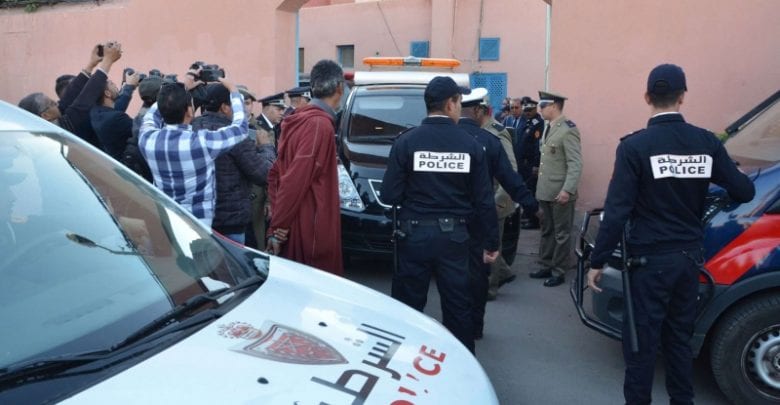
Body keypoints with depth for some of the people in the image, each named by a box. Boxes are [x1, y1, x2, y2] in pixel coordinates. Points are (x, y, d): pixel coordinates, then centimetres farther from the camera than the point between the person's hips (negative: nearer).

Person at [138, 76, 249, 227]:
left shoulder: (147, 139, -8)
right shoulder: (202, 141, -20)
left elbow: (150, 118, 18)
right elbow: (240, 126, -3)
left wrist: (181, 91, 20)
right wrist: (234, 90, 10)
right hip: (198, 225, -4)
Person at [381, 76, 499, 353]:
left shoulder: (406, 142, -7)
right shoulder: (470, 145, -2)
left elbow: (390, 195, -8)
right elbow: (484, 201, 0)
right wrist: (491, 242, 9)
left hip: (414, 234, -1)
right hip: (454, 236, 1)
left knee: (408, 308, 11)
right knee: (458, 307, 14)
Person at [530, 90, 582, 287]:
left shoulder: (568, 130, -15)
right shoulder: (548, 128, 12)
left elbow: (576, 164, -20)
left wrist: (567, 190, -25)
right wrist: (540, 186, 15)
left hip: (560, 193, -8)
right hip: (545, 191, 8)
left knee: (561, 233, 4)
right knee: (547, 231, 16)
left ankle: (559, 272, 14)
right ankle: (546, 266, 28)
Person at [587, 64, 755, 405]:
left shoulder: (635, 146, -13)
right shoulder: (707, 142, 0)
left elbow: (617, 211, -16)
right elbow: (745, 192, 5)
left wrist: (597, 262, -10)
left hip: (650, 260, -5)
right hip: (689, 258, 5)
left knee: (641, 342, 4)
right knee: (679, 338, 18)